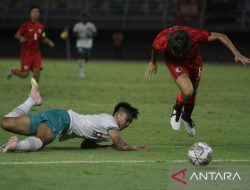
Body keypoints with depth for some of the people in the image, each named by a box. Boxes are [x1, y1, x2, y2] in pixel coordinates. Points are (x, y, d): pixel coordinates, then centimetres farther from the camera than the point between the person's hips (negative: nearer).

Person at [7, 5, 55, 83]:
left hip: (36, 52, 4)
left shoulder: (41, 26, 7)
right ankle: (13, 71, 26)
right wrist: (21, 38, -29)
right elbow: (17, 35, -7)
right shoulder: (26, 25, -8)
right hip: (26, 53, -4)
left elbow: (42, 38, 20)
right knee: (25, 74, -5)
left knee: (37, 72, -8)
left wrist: (48, 42, 1)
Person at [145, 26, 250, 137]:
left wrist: (236, 54, -30)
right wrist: (152, 63, 8)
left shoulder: (194, 35, -41)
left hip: (193, 60, 2)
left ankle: (187, 117, 45)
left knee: (192, 93, 14)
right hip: (173, 61, -2)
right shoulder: (162, 41, -39)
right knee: (188, 91, -23)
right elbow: (154, 49, -11)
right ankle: (177, 110, 11)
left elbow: (220, 36, -27)